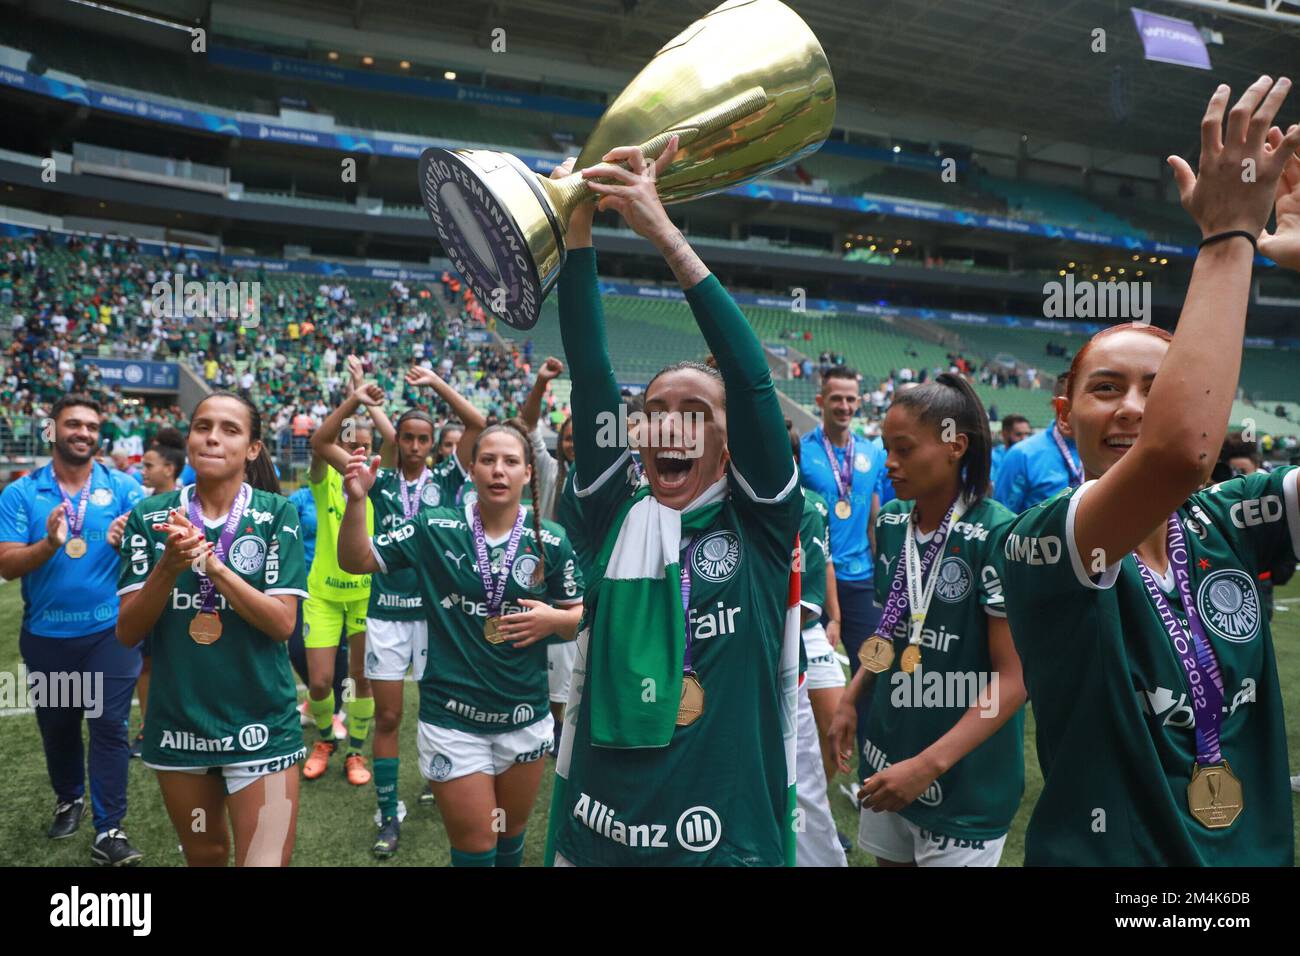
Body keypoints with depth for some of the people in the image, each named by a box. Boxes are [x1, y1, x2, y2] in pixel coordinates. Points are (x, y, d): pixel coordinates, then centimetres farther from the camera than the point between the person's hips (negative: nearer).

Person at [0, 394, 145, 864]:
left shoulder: (123, 487, -2)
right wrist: (49, 545, -27)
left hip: (110, 630, -2)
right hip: (45, 634, 2)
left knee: (108, 725, -2)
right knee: (56, 724, 18)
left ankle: (109, 831, 4)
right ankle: (69, 799, 41)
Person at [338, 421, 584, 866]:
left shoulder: (551, 541, -5)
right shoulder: (435, 528, -8)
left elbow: (580, 616, 5)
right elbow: (356, 561, -4)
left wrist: (554, 619, -17)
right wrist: (356, 500, -19)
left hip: (525, 717, 2)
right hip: (453, 717, -2)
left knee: (512, 831, 23)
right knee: (474, 846, 9)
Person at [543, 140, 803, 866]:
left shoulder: (763, 523, -6)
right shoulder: (617, 514, 0)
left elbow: (752, 378, -17)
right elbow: (589, 370, -6)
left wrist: (664, 232, -18)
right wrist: (579, 222, -13)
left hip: (731, 839, -2)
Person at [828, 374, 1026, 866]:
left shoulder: (998, 535, -19)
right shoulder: (891, 522, 0)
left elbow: (1013, 677, -19)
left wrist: (928, 764, -23)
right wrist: (850, 698, 1)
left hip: (963, 781, -6)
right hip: (887, 755, 6)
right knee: (889, 857, 20)